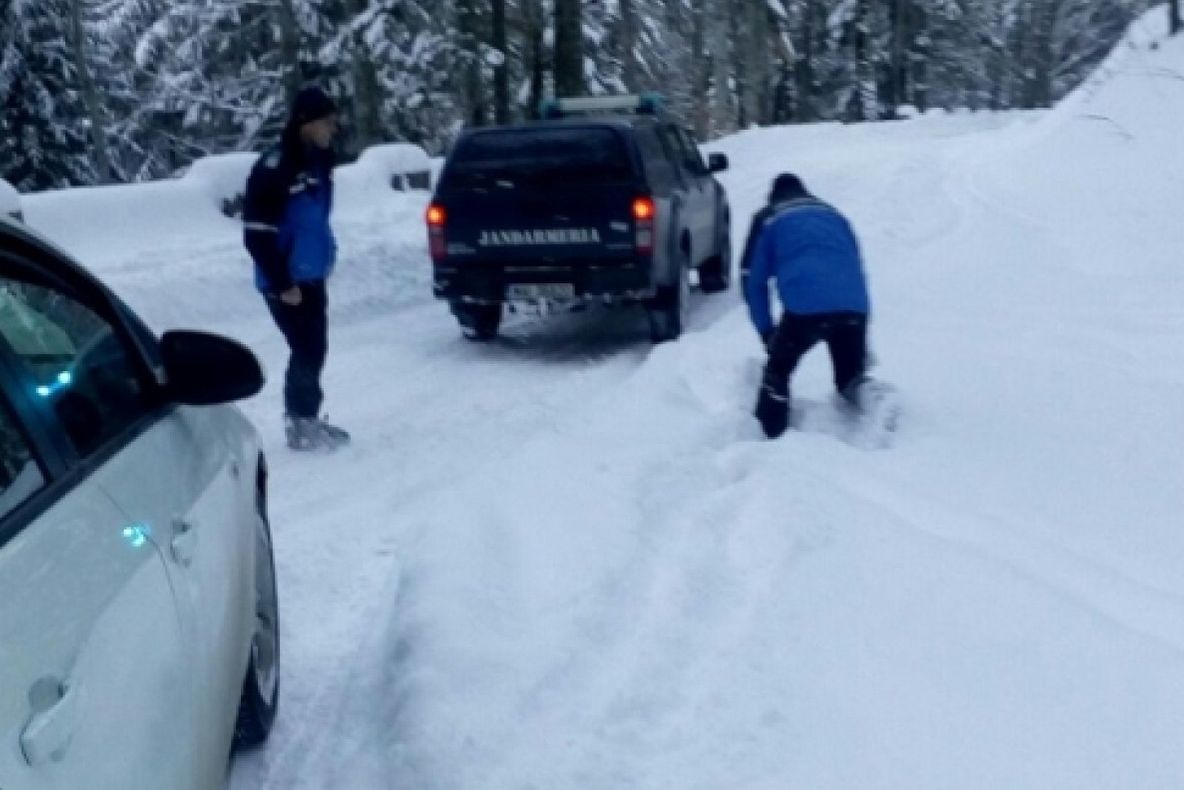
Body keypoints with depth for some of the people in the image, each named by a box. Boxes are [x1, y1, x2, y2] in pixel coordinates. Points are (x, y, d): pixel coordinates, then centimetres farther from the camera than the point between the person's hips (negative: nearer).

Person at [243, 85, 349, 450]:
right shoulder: (274, 167, -20)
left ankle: (308, 417, 28)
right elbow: (257, 235, -21)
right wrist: (282, 283, -19)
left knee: (316, 349, 14)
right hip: (285, 282, -8)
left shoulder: (318, 162, 7)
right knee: (306, 351, -4)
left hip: (312, 277, 8)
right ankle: (299, 422, 12)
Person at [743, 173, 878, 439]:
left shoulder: (769, 219, 22)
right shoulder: (834, 215, 31)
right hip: (853, 307, 3)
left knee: (777, 372, 18)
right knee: (850, 377, 22)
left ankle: (769, 438, 11)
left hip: (804, 307, -3)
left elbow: (753, 280, 17)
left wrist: (767, 333, 22)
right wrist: (864, 343, 32)